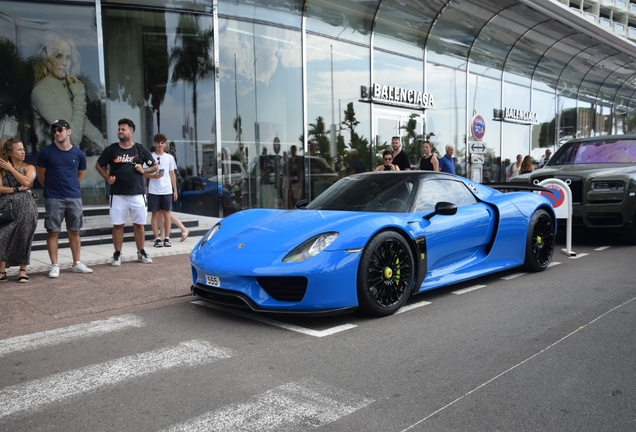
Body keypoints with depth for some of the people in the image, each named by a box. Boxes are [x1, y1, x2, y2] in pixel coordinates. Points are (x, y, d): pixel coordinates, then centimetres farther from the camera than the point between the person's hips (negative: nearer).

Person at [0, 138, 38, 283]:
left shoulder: (29, 167, 9)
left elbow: (26, 182, -10)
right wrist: (17, 189, -12)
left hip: (25, 206, 0)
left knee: (23, 238, -3)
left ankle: (22, 270, 7)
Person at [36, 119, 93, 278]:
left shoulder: (79, 154, 1)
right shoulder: (46, 152, -4)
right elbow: (41, 175, 5)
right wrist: (52, 188, 12)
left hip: (74, 197, 2)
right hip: (53, 198, -2)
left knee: (74, 231, 9)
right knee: (53, 232, 1)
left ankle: (77, 263, 17)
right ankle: (55, 265, 9)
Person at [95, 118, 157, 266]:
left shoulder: (141, 149, 2)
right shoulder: (111, 149, 3)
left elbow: (155, 166, 9)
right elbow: (99, 165, 13)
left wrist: (144, 170, -9)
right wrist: (107, 177, -3)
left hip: (137, 193, 0)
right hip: (118, 194, 0)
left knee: (139, 224, 7)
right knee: (117, 225, 3)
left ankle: (141, 253, 20)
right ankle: (117, 254, 13)